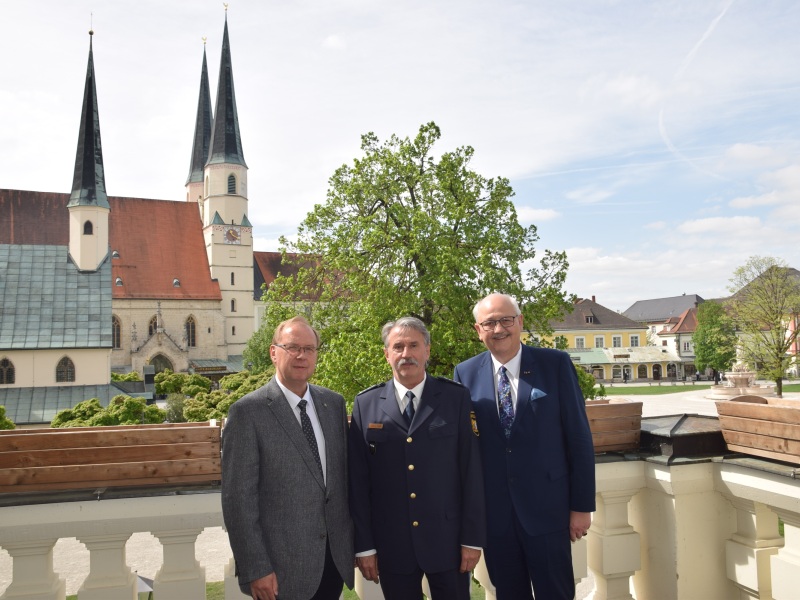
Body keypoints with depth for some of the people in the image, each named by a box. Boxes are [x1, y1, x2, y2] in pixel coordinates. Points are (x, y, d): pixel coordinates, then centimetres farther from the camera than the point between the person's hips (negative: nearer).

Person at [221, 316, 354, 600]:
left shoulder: (334, 403, 6)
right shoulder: (248, 411, -11)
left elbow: (343, 472, 11)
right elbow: (238, 497, -12)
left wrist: (353, 540, 10)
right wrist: (255, 569, -13)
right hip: (283, 566, -4)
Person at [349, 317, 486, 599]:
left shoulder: (456, 398, -1)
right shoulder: (366, 404, 1)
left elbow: (471, 470, -2)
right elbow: (358, 480, 1)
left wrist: (473, 537, -4)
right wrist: (364, 545, -1)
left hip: (447, 540, 0)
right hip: (391, 545, 1)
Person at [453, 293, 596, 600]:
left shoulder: (555, 364, -5)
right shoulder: (466, 373, 1)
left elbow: (578, 436, -3)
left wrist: (582, 504, -4)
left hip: (546, 506, -2)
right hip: (492, 511, 2)